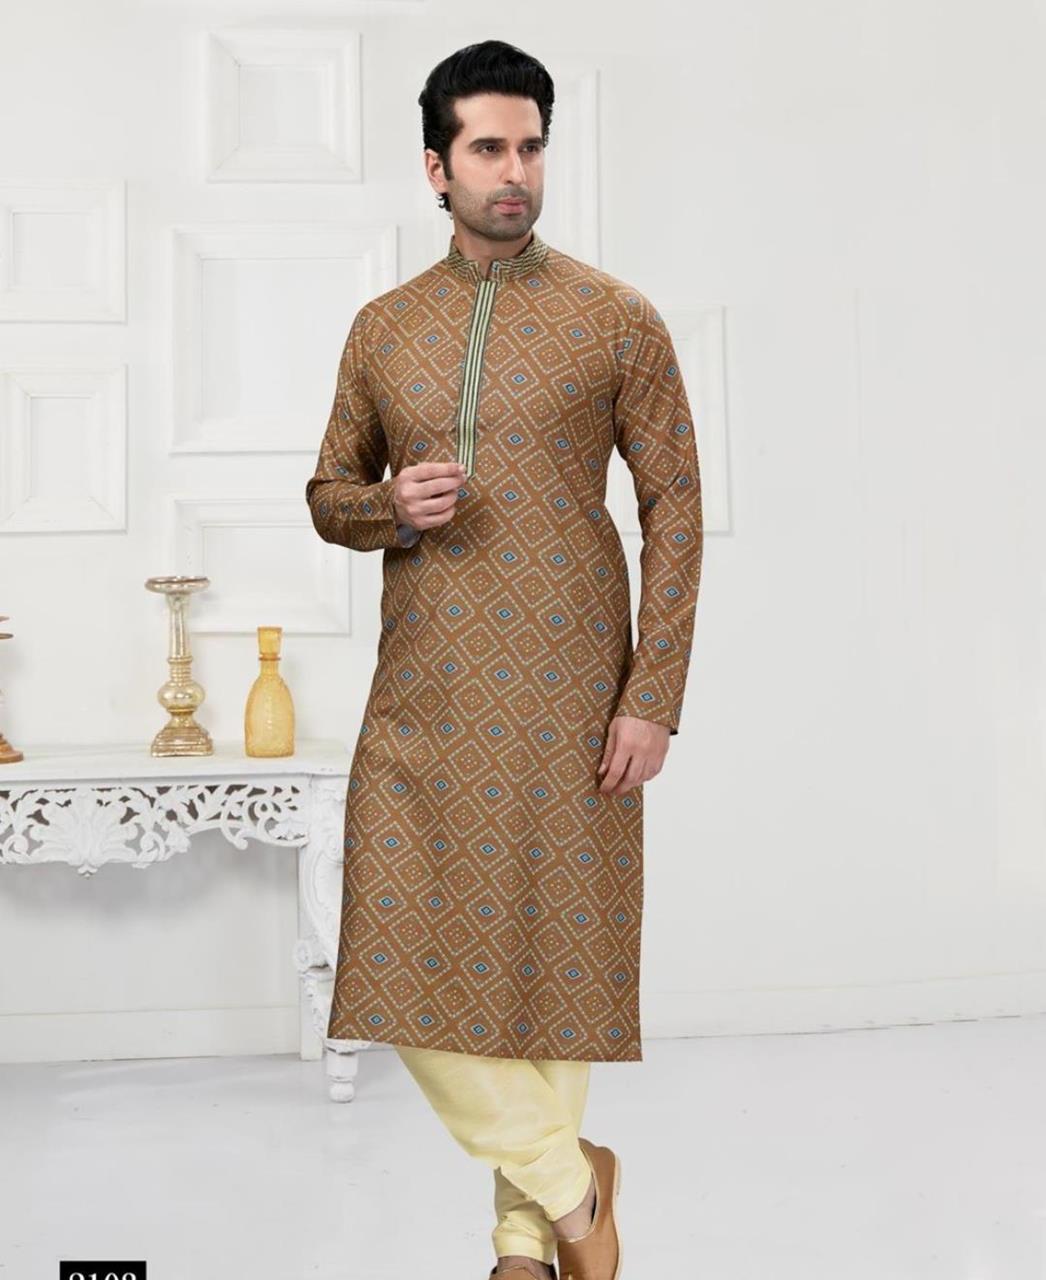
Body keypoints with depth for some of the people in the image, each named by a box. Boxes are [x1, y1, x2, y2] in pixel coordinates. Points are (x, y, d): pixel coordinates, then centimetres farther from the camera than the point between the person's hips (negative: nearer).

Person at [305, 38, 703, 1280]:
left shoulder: (616, 320, 2)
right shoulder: (382, 328, 12)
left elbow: (675, 503, -1)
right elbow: (328, 494, 18)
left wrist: (654, 697, -8)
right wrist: (389, 506, -7)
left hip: (568, 698, -3)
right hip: (422, 699, 3)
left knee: (550, 952, 2)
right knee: (411, 956, -1)